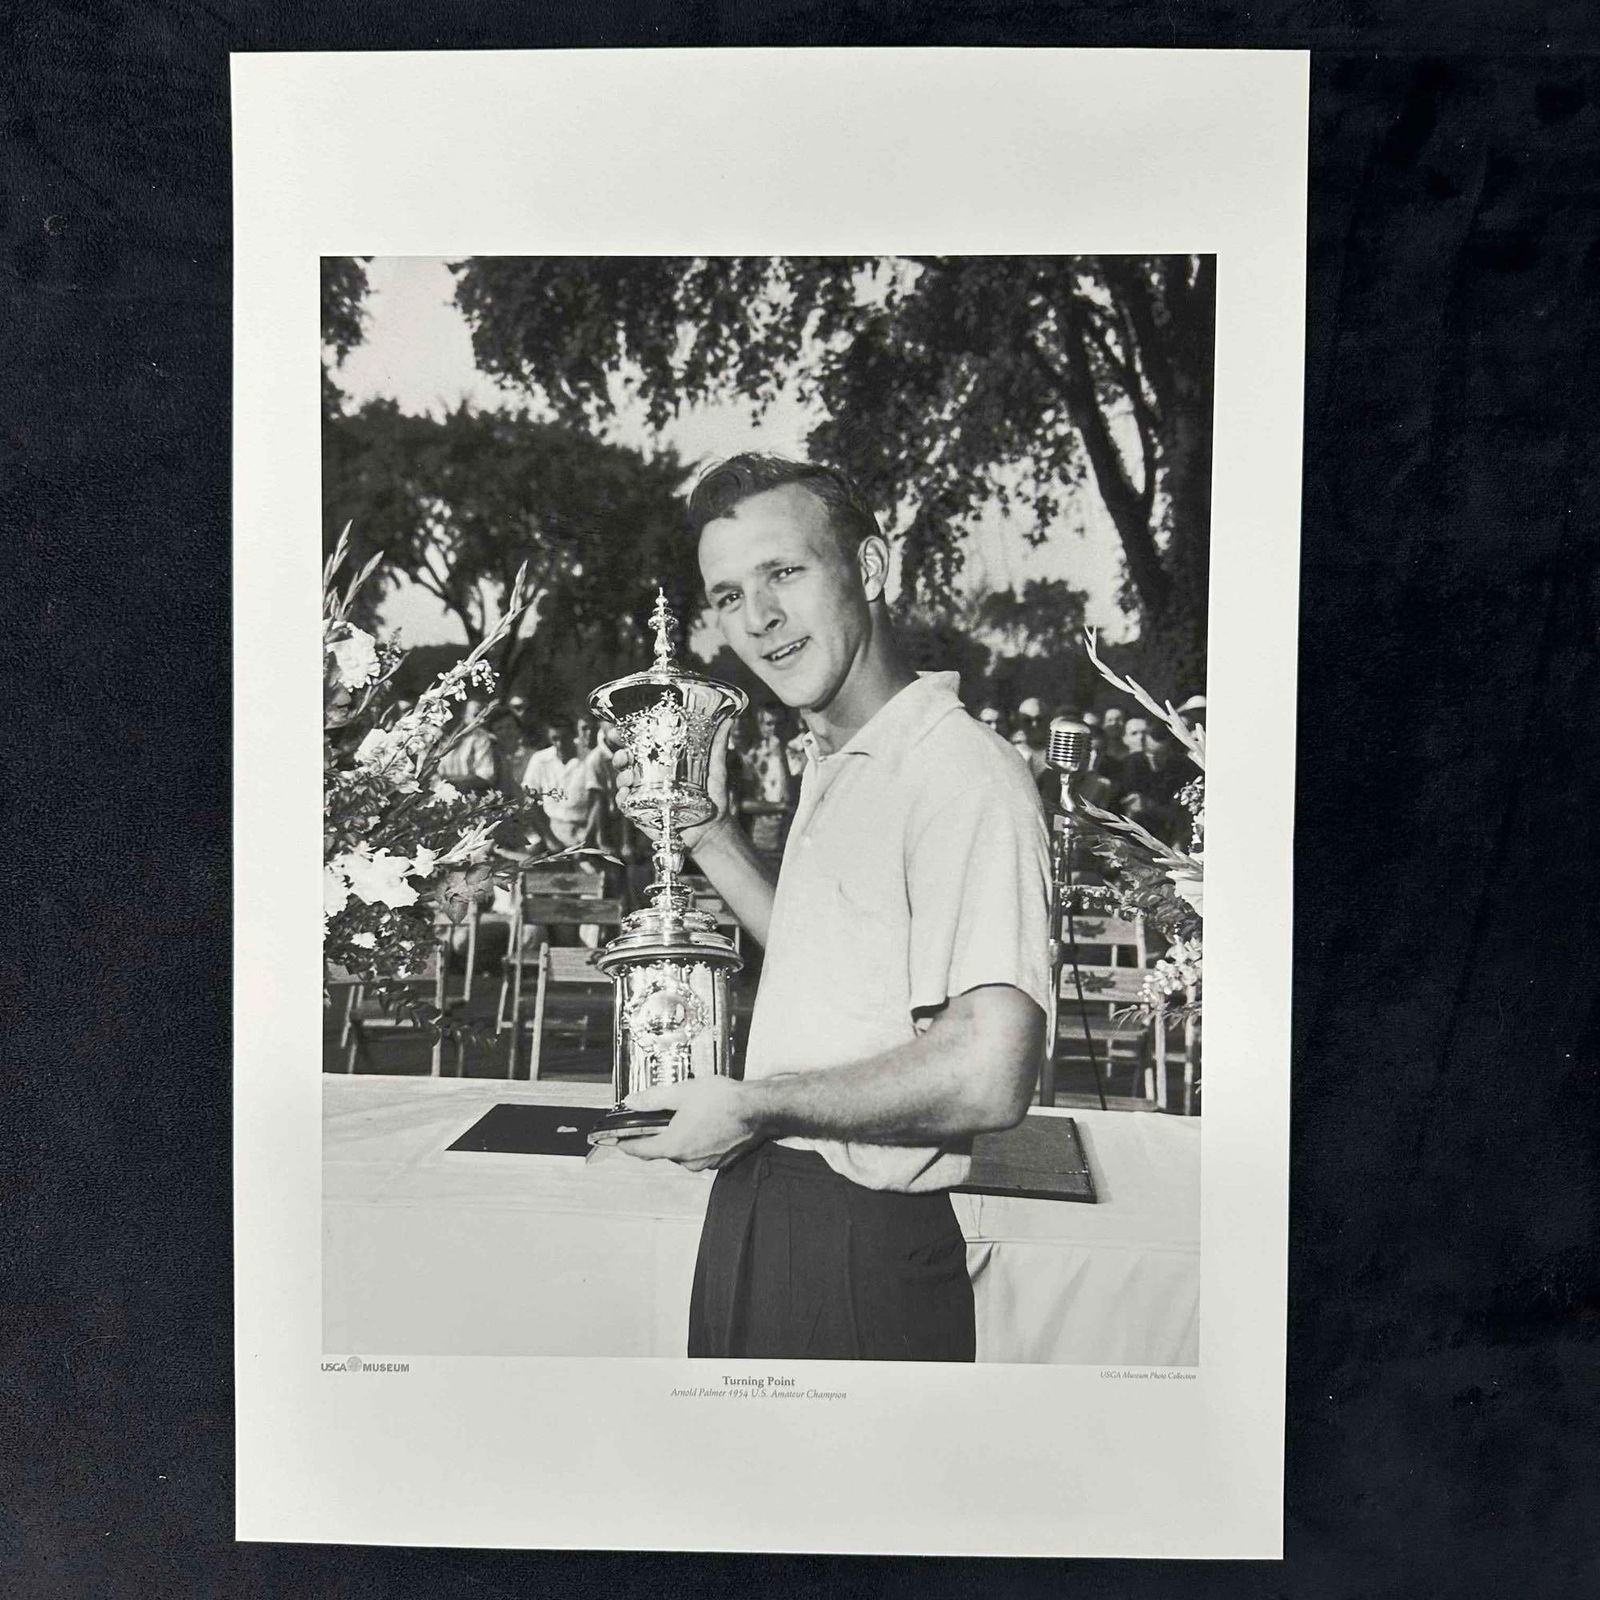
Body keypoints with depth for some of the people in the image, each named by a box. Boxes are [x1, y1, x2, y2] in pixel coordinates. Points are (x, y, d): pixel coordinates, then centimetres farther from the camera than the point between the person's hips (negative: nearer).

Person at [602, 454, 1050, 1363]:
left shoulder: (965, 774, -22)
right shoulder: (835, 766, 10)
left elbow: (988, 1076, -30)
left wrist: (751, 1106, -18)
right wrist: (710, 833, 7)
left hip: (859, 1250, -9)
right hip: (756, 1208, 9)